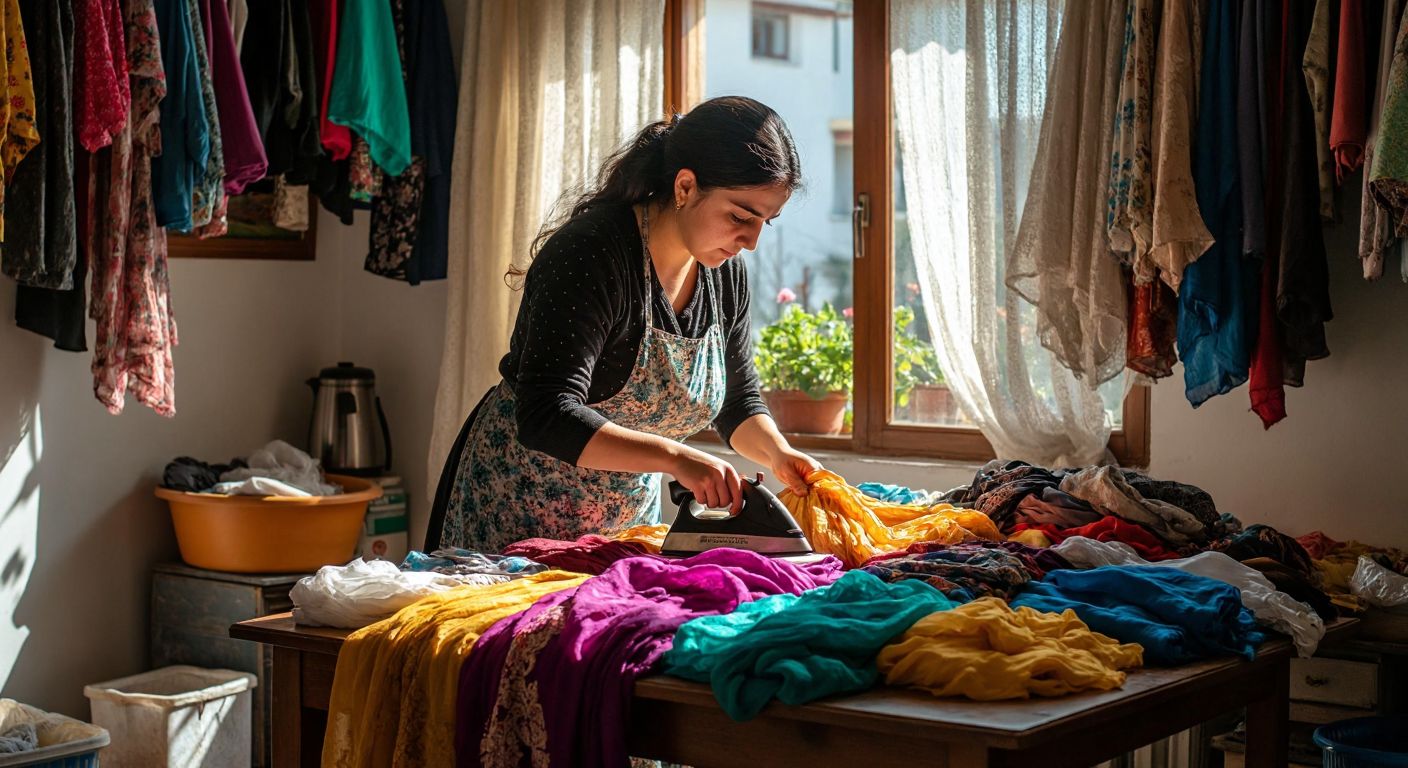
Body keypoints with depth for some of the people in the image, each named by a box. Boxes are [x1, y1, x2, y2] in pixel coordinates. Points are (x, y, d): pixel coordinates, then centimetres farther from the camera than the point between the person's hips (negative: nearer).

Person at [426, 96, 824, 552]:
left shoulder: (726, 270, -3)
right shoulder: (590, 253, -26)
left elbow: (738, 400, 9)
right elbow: (546, 417, -34)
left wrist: (778, 454, -12)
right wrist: (674, 456, -43)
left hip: (632, 511, 7)